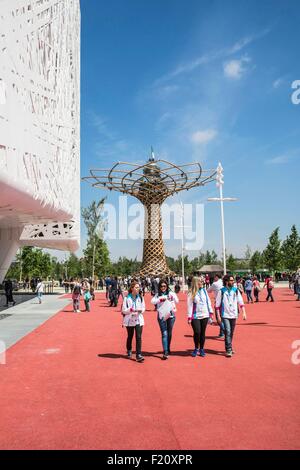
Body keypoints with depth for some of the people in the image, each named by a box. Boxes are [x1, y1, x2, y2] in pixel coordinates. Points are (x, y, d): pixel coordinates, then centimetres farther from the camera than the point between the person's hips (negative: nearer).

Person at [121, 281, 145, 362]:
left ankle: (139, 355, -8)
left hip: (139, 320, 1)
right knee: (130, 337, 15)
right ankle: (129, 351, 40)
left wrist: (140, 310, -12)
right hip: (130, 320, -1)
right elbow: (124, 310, -7)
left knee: (138, 337, -9)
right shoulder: (127, 298, -7)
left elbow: (143, 308, 10)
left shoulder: (140, 297, 3)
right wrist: (131, 310, -23)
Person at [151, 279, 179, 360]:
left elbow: (177, 301, -12)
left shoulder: (171, 293, 2)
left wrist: (172, 298, -32)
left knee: (169, 333, 13)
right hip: (161, 316, -1)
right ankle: (165, 352, -11)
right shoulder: (158, 295, 7)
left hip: (170, 315, 1)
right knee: (164, 334, -7)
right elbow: (152, 301, -10)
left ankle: (168, 349, 33)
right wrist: (161, 299, -22)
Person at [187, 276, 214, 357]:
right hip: (196, 316, -3)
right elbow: (190, 305, -6)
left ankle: (201, 349, 20)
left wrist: (211, 312, 8)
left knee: (202, 333, 7)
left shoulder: (204, 290, 6)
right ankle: (196, 349, 13)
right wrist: (189, 317, -10)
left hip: (205, 315, 3)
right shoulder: (191, 293, -6)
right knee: (197, 332, -8)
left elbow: (208, 301, 11)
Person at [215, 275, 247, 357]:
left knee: (231, 333, 12)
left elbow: (241, 302, 5)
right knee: (228, 331, -14)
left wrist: (244, 313, -3)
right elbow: (217, 304, -2)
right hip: (225, 315, -4)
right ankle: (228, 350, -10)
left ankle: (229, 348, 28)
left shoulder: (236, 290, 4)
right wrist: (218, 315, -4)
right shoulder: (222, 291, -5)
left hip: (234, 315, 4)